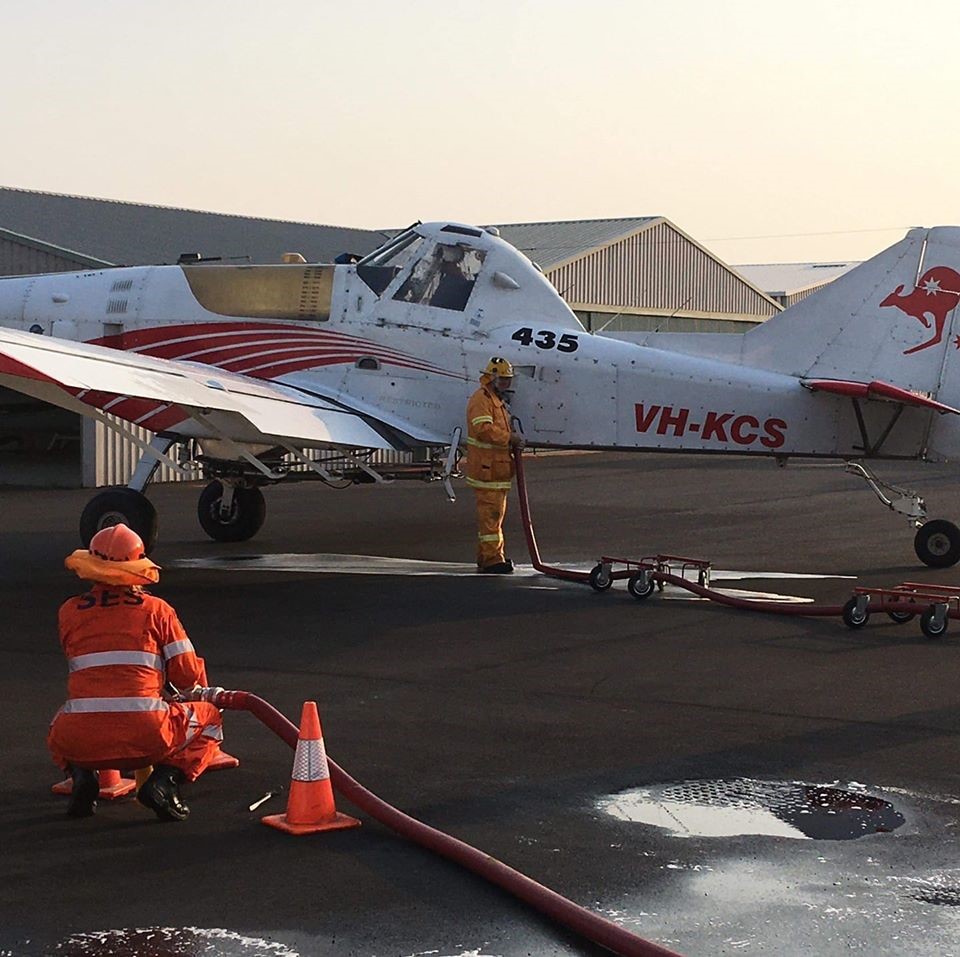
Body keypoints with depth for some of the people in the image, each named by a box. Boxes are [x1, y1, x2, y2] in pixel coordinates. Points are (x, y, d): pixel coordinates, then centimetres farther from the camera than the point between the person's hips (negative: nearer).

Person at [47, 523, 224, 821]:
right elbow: (188, 675, 5)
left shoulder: (68, 612, 13)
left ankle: (81, 775, 7)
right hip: (146, 738, -2)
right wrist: (197, 692, 31)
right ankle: (164, 780, 0)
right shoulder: (156, 609, 7)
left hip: (83, 743, 3)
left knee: (60, 729, 40)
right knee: (209, 718, 25)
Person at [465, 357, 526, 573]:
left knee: (493, 512, 14)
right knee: (491, 513, -11)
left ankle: (485, 556, 20)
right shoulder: (481, 399, -12)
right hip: (486, 468, -11)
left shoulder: (497, 400, 22)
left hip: (497, 468, 11)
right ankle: (493, 559, -12)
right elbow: (484, 429, -25)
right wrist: (510, 437, -21)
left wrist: (513, 440, 9)